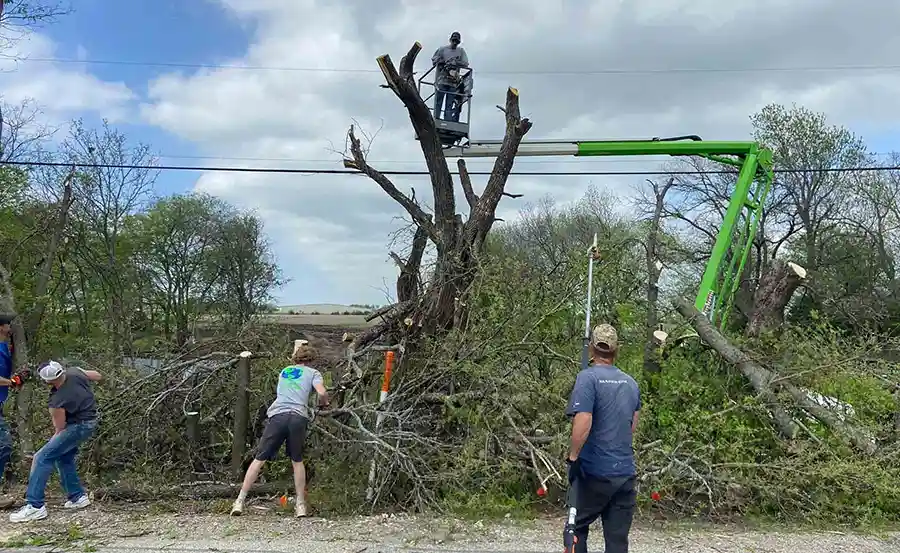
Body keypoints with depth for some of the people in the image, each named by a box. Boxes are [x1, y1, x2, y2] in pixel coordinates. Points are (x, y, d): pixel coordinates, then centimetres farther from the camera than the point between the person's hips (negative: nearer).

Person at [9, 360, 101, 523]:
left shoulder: (57, 402, -26)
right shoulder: (75, 372, -11)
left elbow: (60, 428, -11)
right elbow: (98, 376, 8)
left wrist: (54, 441, 8)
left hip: (79, 427, -9)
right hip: (90, 421, 9)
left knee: (42, 458, -11)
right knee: (64, 458, 22)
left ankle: (35, 506, -13)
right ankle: (78, 497, 27)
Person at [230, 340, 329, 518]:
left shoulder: (284, 371, 27)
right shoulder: (313, 373, 15)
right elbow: (322, 393, 0)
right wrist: (323, 403, 20)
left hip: (277, 415, 1)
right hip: (299, 417, -1)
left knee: (259, 459, 5)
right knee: (297, 461, 14)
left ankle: (240, 501, 2)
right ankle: (300, 505, 14)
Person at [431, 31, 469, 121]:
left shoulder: (461, 51, 13)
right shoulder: (442, 49, 10)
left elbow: (465, 63, 1)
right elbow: (434, 60, 6)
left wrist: (454, 63, -12)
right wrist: (445, 62, -9)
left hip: (453, 82, 1)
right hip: (441, 80, -1)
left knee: (449, 105, 1)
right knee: (438, 103, -4)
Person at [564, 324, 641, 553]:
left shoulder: (588, 377, -11)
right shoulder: (631, 383, 8)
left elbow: (583, 422, -22)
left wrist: (573, 456, -13)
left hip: (595, 471, -5)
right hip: (626, 473, 5)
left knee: (577, 527, 12)